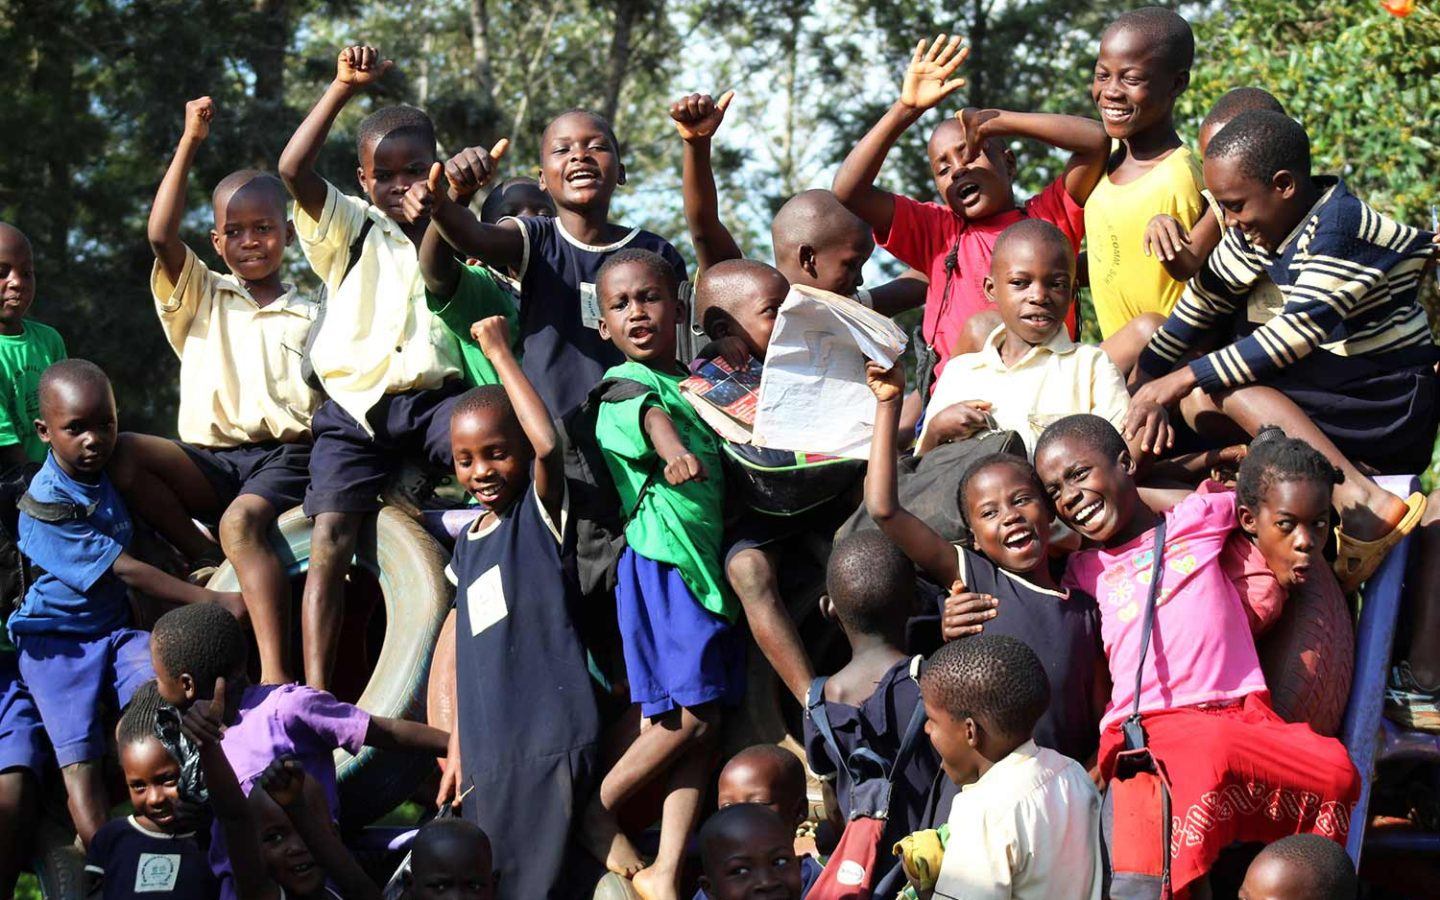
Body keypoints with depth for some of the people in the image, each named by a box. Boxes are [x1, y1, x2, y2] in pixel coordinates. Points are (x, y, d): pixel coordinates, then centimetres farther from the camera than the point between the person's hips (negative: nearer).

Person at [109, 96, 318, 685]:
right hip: (210, 459, 3)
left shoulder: (311, 317, 13)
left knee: (241, 521, -36)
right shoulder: (200, 298, 14)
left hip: (285, 455, -3)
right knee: (122, 456, -25)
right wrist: (190, 143, -7)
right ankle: (204, 560, -12)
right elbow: (162, 236, -3)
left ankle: (277, 673, -45)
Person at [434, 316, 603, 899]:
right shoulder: (467, 545, 16)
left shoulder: (541, 511, -4)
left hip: (549, 743, -8)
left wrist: (500, 354, -16)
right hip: (485, 753, 8)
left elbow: (549, 444, -26)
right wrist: (456, 749, 17)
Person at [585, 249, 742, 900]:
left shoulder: (688, 384, 18)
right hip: (659, 561, -8)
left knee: (705, 723, 2)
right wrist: (673, 451, -50)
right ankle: (595, 811, 9)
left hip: (703, 564, 8)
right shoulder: (626, 383, -7)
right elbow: (648, 415, -30)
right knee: (689, 715, -10)